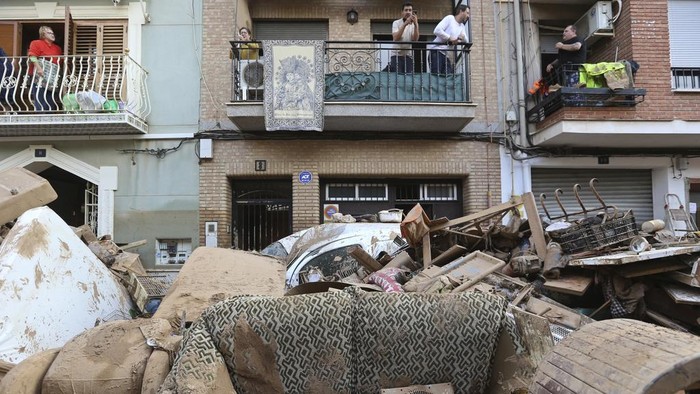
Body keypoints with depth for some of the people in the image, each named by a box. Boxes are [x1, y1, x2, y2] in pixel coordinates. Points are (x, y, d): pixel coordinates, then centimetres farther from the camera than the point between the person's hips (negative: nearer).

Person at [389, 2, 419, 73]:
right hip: (397, 55, -3)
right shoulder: (396, 23, -3)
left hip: (408, 56, 3)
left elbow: (415, 39, -11)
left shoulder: (413, 25, 6)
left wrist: (416, 24, -23)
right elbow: (396, 38, -20)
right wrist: (405, 24, -28)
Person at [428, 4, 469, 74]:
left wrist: (463, 38, -11)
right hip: (436, 50, -8)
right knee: (436, 75, -14)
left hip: (446, 53, 8)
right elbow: (437, 30, -17)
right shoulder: (450, 18, -4)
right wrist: (450, 38, -19)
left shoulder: (462, 26, 19)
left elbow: (465, 41, 12)